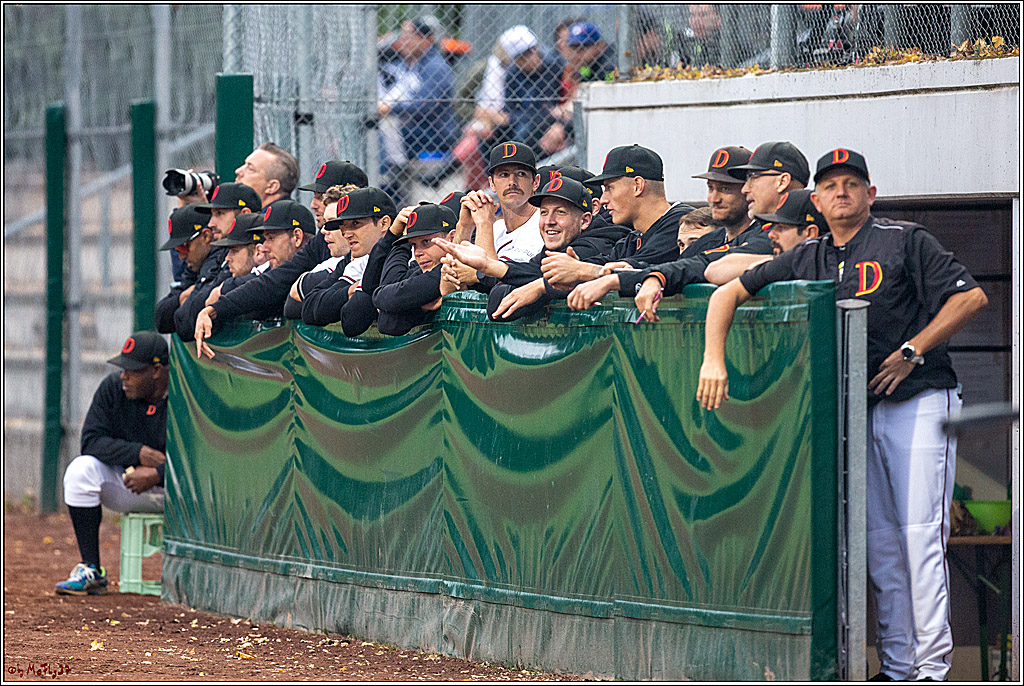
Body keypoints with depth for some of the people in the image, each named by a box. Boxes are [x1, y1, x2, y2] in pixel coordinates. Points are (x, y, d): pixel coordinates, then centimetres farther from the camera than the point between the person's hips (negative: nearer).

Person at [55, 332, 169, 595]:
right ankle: (91, 571, -22)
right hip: (124, 486, 3)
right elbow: (91, 440, -12)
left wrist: (157, 474, -36)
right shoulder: (113, 388, -8)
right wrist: (139, 453, -26)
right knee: (81, 469, -24)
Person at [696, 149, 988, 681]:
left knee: (919, 534, -11)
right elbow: (729, 292, 10)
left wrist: (912, 351, -13)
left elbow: (971, 297, -8)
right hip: (858, 412, 6)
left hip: (920, 402, -6)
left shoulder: (905, 241, -2)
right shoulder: (807, 259, 12)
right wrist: (713, 361, -6)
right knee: (878, 539, 5)